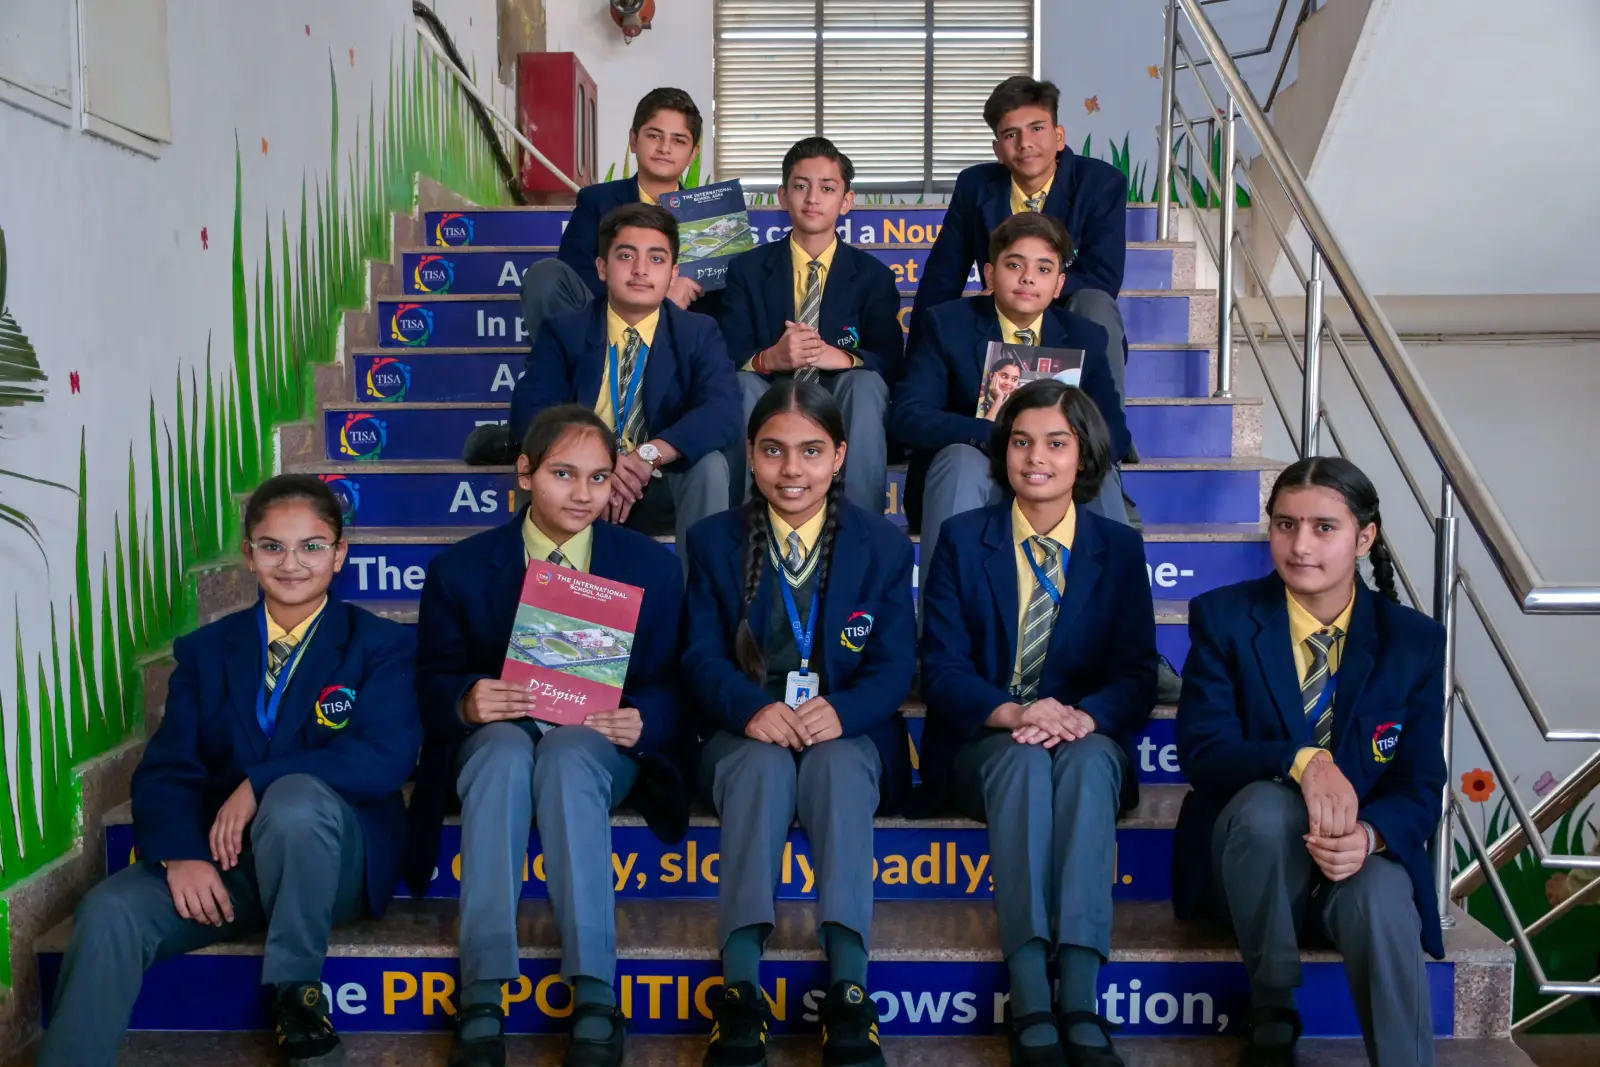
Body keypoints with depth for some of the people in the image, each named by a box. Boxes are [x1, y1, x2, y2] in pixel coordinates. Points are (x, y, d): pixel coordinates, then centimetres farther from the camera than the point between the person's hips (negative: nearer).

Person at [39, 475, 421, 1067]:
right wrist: (181, 854, -18)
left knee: (295, 796, -35)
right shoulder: (205, 650, 13)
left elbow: (387, 759, -14)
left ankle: (295, 995, -14)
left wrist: (259, 784, -21)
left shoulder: (381, 645, 2)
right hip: (223, 859, 3)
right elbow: (165, 771, 3)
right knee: (111, 911, -26)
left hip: (334, 858, -2)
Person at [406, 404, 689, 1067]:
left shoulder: (652, 566, 3)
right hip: (494, 741, 1)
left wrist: (640, 721, -20)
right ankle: (483, 998, -39)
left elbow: (668, 685, 3)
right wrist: (467, 703, -19)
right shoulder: (459, 569, 3)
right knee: (507, 749, -36)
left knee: (567, 752, -36)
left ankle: (595, 1000, -41)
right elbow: (431, 684, 5)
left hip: (598, 745, 0)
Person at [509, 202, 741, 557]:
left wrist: (649, 455, -36)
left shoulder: (699, 334, 0)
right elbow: (527, 412, -13)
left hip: (663, 488, 0)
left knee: (709, 464, -29)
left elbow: (722, 412, -18)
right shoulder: (563, 332, 1)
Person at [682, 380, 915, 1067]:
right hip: (746, 734, 0)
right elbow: (704, 657, -1)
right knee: (765, 765, -34)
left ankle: (848, 983, -44)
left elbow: (893, 667, -2)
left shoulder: (884, 545, 6)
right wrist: (752, 709, -24)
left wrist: (841, 712, -25)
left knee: (837, 766, -34)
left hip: (848, 735, 0)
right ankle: (740, 983, -43)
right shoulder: (714, 541, 7)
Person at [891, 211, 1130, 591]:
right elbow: (906, 415, -16)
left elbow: (1113, 431, 0)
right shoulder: (948, 324, -6)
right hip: (972, 474, -2)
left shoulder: (1085, 337, 3)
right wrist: (994, 435, -33)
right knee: (962, 459, -34)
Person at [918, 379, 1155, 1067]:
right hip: (983, 746, -1)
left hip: (1087, 745, 1)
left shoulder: (1119, 549, 7)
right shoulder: (962, 540, 4)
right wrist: (1013, 713, -25)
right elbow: (942, 668, -5)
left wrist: (1084, 717, -24)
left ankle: (1081, 1002, -43)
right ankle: (1030, 1008, -42)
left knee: (1088, 759, -35)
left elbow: (1136, 676, -1)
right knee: (1024, 758, -36)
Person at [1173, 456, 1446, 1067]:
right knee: (1267, 803, -35)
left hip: (1359, 856, 0)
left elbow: (1422, 785, -4)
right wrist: (1301, 761, -34)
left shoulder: (1415, 641, -1)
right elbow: (1200, 749, -15)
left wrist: (1370, 834, -28)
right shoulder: (1223, 617, -6)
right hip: (1252, 852, 0)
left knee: (1382, 904, -35)